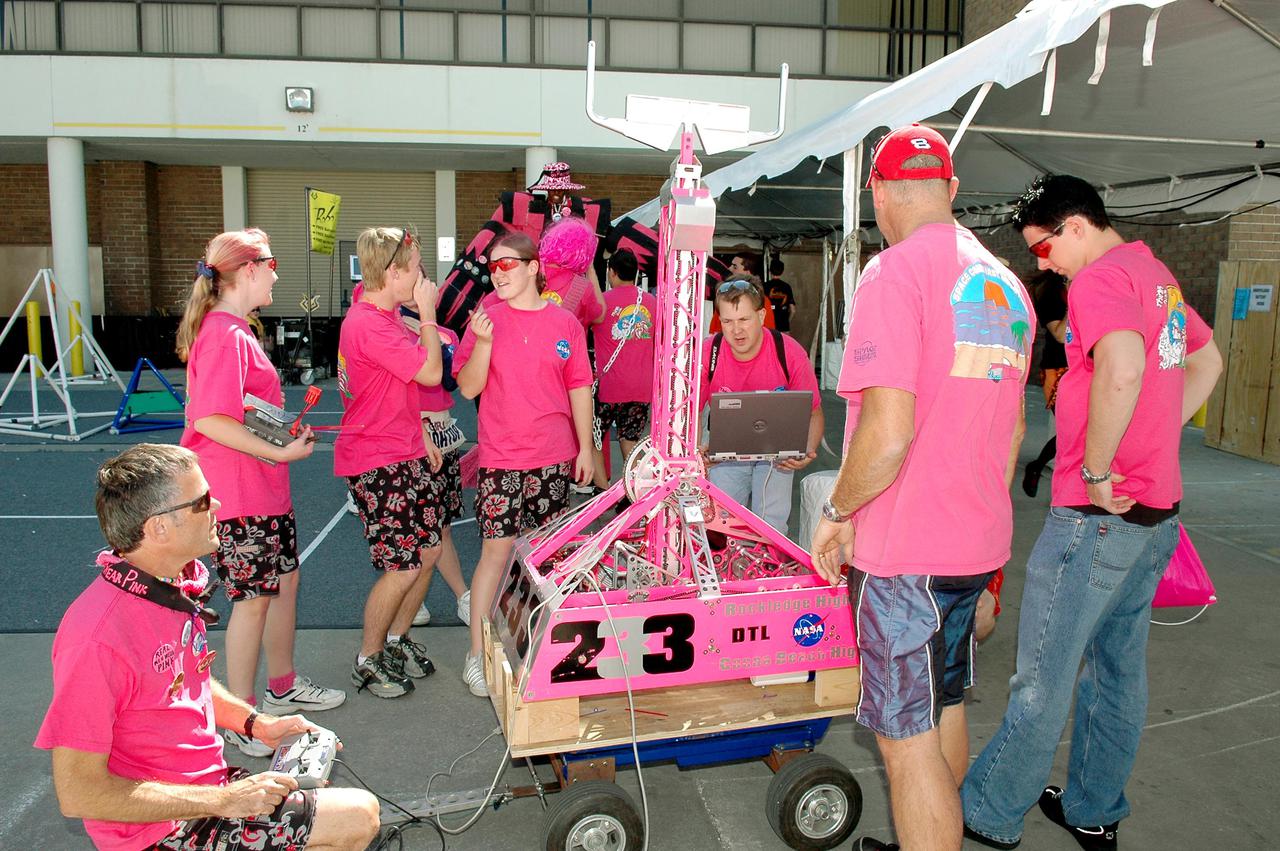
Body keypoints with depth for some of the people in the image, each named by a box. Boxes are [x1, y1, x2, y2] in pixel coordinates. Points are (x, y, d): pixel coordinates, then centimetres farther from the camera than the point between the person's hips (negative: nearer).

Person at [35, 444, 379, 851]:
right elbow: (78, 793, -24)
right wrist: (223, 800, -22)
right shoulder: (99, 636, -28)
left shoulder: (178, 584, 0)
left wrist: (256, 723, 3)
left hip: (207, 782, 9)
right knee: (358, 817, -12)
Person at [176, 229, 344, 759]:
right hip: (238, 493, -10)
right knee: (253, 596, -1)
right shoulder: (223, 334, -19)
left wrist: (287, 435, 12)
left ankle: (283, 688, 33)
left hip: (266, 487, 10)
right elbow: (210, 420, -26)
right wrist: (281, 453, -21)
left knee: (285, 578, 17)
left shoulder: (234, 330, 15)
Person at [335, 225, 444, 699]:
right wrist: (427, 313, -13)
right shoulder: (368, 325, -22)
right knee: (404, 565, -4)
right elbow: (431, 372, -21)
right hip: (375, 462, -10)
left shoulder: (382, 318, 11)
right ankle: (368, 663, 16)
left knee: (430, 548, 11)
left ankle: (397, 639, 29)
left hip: (404, 453, 10)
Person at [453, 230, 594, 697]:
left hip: (554, 457, 2)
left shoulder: (565, 322, 3)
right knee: (497, 551, -3)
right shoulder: (486, 319, -1)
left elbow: (579, 389, 7)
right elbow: (468, 387, -4)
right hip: (501, 457, -2)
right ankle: (477, 653, 7)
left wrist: (585, 447, 5)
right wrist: (483, 342, -19)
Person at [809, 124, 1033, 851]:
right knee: (946, 710, 22)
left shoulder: (896, 273, -15)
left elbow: (888, 433, -24)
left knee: (908, 739, 2)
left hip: (905, 550, -9)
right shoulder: (1005, 283, 11)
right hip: (979, 540, 9)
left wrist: (838, 512, -9)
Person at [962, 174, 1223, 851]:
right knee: (1118, 666, 18)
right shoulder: (1157, 275, 15)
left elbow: (1122, 369, -34)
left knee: (1043, 679, 1)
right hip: (1156, 513, 10)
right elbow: (1207, 362, 28)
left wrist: (1096, 471, -23)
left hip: (1098, 516, -10)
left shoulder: (1099, 279, -15)